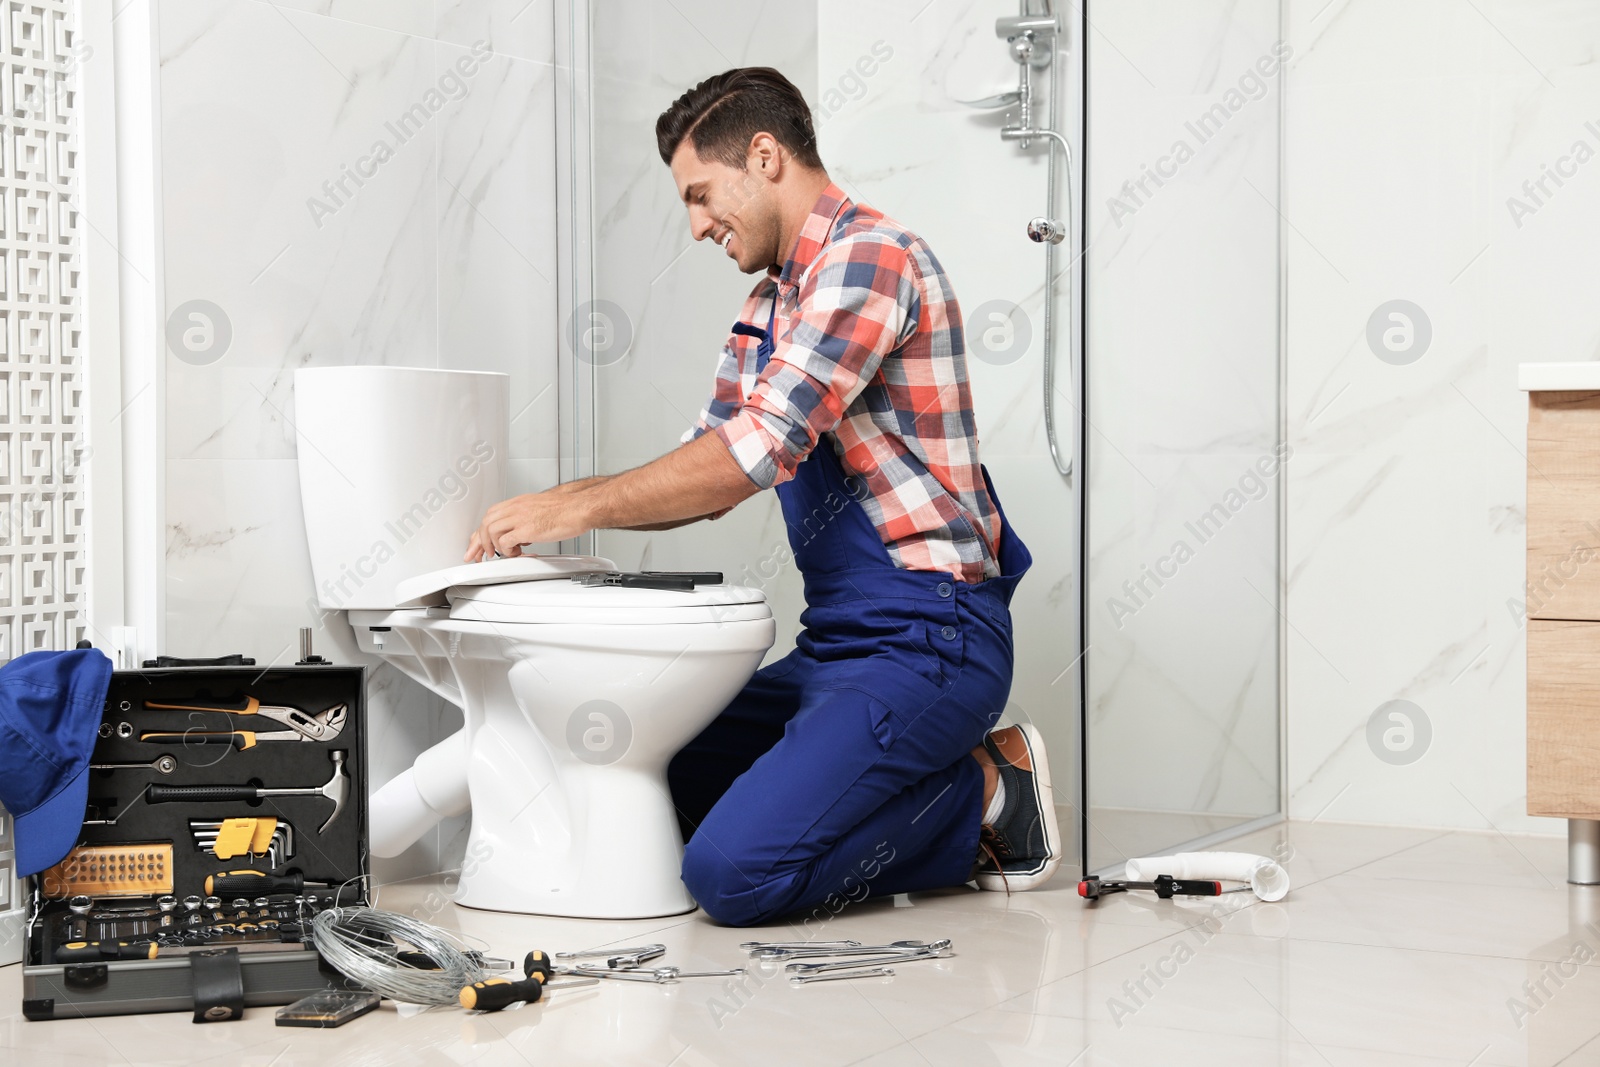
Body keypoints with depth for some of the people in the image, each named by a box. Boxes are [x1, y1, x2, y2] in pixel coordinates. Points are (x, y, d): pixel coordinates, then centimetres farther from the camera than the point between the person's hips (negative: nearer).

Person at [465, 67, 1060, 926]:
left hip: (926, 641, -10)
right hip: (838, 640, 10)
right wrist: (552, 511, 6)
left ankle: (986, 791, -1)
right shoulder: (769, 306, 18)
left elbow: (758, 450, -23)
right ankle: (938, 812, 10)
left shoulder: (871, 256, -14)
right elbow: (708, 468, 20)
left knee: (730, 871, -20)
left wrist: (580, 506, -15)